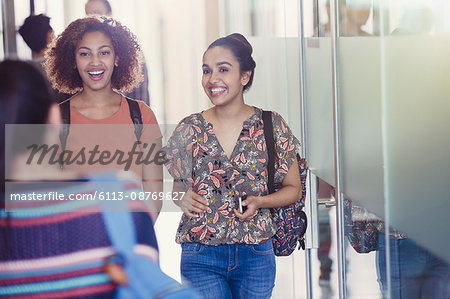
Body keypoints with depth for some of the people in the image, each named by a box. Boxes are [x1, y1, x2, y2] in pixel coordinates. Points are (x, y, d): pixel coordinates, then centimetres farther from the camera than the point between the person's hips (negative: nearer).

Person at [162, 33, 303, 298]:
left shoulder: (271, 125, 0)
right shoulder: (189, 129, 2)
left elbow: (293, 189, 7)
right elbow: (172, 185, 13)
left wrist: (259, 202, -11)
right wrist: (181, 196, -9)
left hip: (255, 256, 0)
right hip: (201, 257, 0)